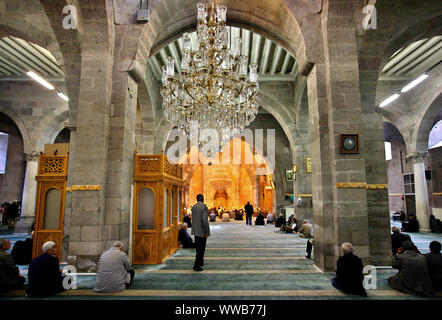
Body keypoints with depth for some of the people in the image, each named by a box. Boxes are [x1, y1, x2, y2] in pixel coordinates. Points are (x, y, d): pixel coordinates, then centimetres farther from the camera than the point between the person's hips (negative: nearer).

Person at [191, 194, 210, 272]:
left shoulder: (193, 207, 6)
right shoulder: (204, 207, -16)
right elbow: (204, 220, -21)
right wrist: (207, 232, -15)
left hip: (196, 231, 8)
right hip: (202, 231, -7)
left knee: (199, 248, 20)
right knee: (201, 249, 1)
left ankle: (200, 262, 33)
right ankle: (196, 265, 2)